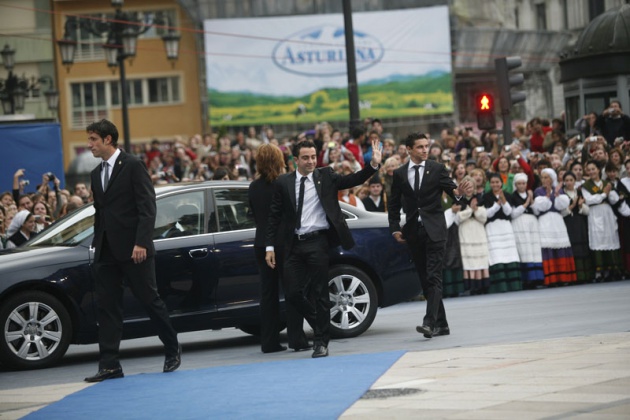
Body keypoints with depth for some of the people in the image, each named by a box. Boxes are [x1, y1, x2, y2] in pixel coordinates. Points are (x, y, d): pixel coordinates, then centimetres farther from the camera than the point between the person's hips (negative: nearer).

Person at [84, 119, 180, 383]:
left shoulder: (133, 166, -6)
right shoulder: (96, 174, 16)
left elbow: (147, 207, -11)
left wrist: (141, 243, -18)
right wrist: (97, 243, 10)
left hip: (133, 249, -7)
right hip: (106, 252, 7)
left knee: (150, 301, 2)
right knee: (107, 308, 3)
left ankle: (173, 350, 20)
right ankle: (109, 366, 4)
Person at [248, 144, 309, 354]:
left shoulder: (254, 187, 2)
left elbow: (255, 216, 10)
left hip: (262, 244, 4)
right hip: (285, 242, -4)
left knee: (268, 292, 9)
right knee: (292, 290, 2)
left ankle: (269, 342, 10)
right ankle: (296, 339, -1)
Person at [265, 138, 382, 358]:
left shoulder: (326, 177, 4)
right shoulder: (283, 183, 6)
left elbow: (353, 180, -5)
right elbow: (274, 216, 7)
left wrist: (373, 165, -20)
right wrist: (270, 246, 1)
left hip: (318, 242, -2)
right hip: (294, 245, 2)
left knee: (319, 293, 0)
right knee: (295, 293, 1)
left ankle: (321, 342, 8)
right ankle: (321, 328, 23)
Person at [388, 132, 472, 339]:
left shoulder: (437, 169, 2)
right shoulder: (399, 174, 8)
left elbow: (451, 189, -4)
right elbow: (394, 204, 13)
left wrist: (458, 192, -27)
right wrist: (395, 228, 4)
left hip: (434, 229, -3)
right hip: (413, 231, 4)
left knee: (434, 277, -13)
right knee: (425, 279, 7)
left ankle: (430, 322, -22)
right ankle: (441, 324, 15)